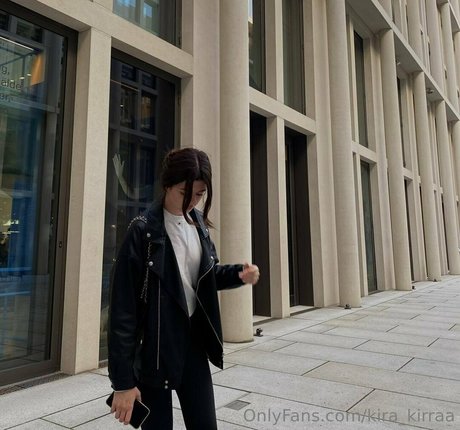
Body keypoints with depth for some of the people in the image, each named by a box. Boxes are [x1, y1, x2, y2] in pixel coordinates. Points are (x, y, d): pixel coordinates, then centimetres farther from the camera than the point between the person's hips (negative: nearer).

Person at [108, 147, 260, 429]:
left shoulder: (200, 224, 2)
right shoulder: (143, 232, -15)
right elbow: (123, 308, -16)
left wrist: (239, 274, -6)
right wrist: (123, 380, -14)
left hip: (194, 341, 5)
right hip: (153, 348, -5)